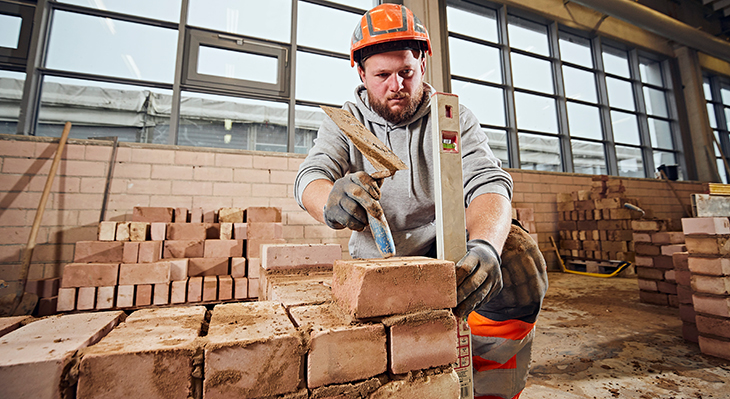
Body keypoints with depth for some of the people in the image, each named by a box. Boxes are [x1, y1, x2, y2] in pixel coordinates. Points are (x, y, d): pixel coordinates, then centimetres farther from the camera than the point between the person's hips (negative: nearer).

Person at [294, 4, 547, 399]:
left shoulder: (454, 118, -2)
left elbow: (487, 183, -16)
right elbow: (311, 177, -14)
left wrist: (485, 246, -39)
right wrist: (332, 201, -41)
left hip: (446, 252, 0)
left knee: (519, 256, -26)